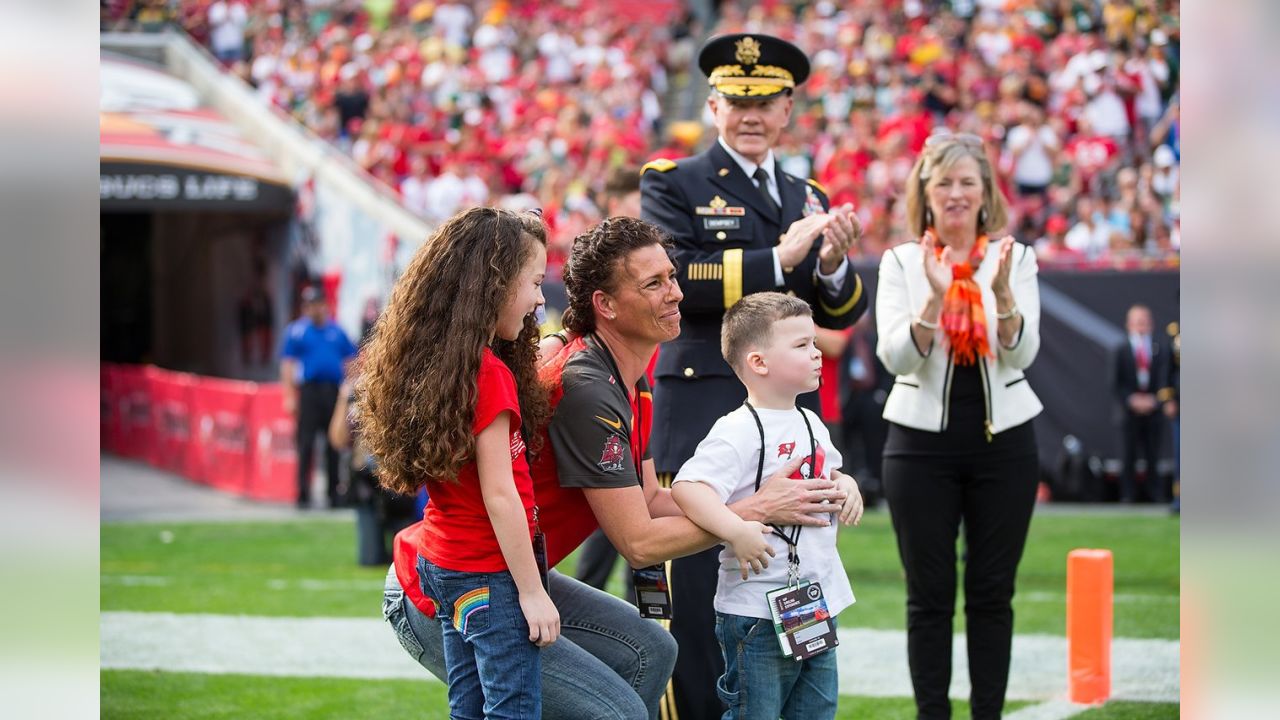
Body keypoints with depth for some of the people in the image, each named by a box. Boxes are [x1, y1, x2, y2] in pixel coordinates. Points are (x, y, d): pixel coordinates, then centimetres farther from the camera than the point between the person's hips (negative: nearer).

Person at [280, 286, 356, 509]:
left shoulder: (336, 330, 14)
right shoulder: (297, 330, 4)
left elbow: (350, 360, 19)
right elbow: (287, 364, 0)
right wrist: (290, 396, -8)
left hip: (334, 391, 3)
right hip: (309, 390, -3)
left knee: (335, 445, 6)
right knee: (306, 444, -6)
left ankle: (334, 493, 13)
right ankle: (303, 495, -4)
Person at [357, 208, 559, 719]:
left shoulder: (433, 361, 6)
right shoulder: (489, 372, -19)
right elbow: (499, 495, -19)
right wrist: (532, 592, -16)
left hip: (442, 562, 9)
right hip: (488, 574, -9)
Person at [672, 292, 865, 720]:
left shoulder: (811, 424, 12)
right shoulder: (738, 433, -16)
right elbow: (687, 488, -28)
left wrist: (845, 485, 9)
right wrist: (736, 530, -38)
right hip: (758, 616, -9)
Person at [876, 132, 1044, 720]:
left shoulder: (1015, 258, 3)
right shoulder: (901, 262, 1)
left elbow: (1023, 352, -7)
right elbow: (896, 356, -10)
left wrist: (1002, 295, -25)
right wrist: (935, 298, -25)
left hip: (1002, 440, 1)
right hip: (923, 443, -1)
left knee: (992, 593, 4)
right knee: (929, 594, 2)